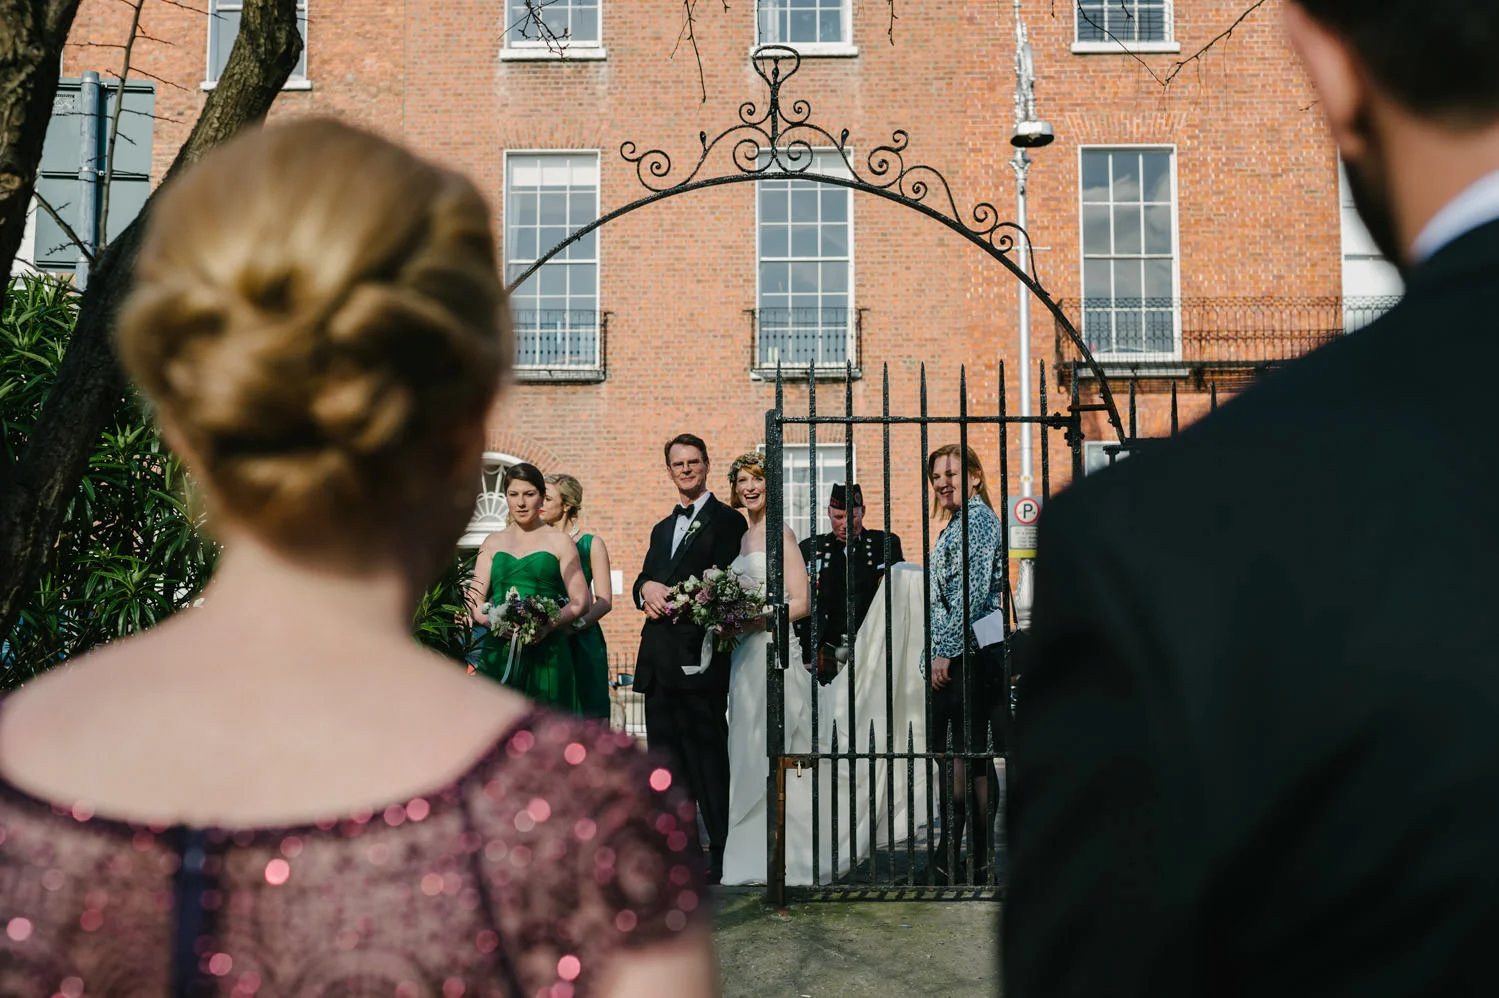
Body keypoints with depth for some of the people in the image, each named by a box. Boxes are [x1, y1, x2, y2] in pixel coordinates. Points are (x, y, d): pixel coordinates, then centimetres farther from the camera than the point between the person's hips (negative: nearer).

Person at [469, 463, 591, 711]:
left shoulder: (559, 542, 8)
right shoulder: (492, 543, 16)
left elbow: (582, 601, 4)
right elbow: (474, 600, 11)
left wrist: (549, 625, -14)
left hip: (546, 651, -2)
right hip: (498, 653, 2)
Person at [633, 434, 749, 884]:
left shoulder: (726, 521, -1)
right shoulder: (662, 529, 24)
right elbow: (643, 581, 16)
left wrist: (673, 597, -17)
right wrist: (648, 589, -7)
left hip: (699, 656, -8)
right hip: (659, 658, 8)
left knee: (708, 756, -7)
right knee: (665, 758, 11)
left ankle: (722, 852, -1)